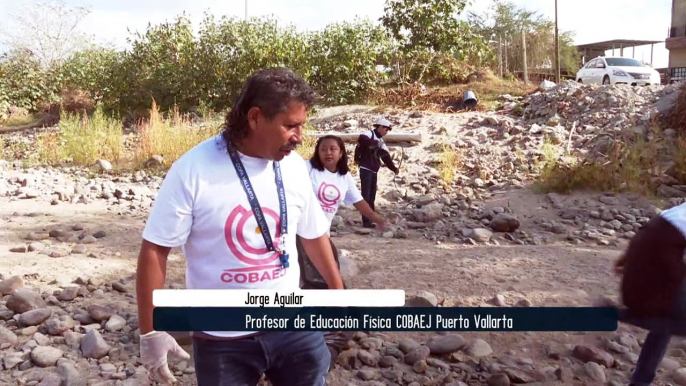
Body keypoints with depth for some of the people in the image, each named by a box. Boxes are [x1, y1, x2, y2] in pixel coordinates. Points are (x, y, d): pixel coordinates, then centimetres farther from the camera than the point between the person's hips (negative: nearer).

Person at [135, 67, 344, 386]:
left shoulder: (294, 166, -2)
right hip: (222, 341, -3)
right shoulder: (193, 170, -16)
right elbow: (154, 250, -12)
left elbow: (313, 233, 12)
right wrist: (150, 332, -11)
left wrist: (337, 289, 22)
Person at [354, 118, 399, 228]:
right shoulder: (370, 134, -7)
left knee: (371, 196, 10)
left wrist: (394, 168, 3)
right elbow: (361, 138, -32)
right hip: (366, 169, -8)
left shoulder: (381, 141, 17)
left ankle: (371, 219, 17)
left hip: (374, 171, 8)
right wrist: (375, 143, -29)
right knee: (366, 195, -8)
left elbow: (386, 157, 13)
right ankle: (366, 221, -7)